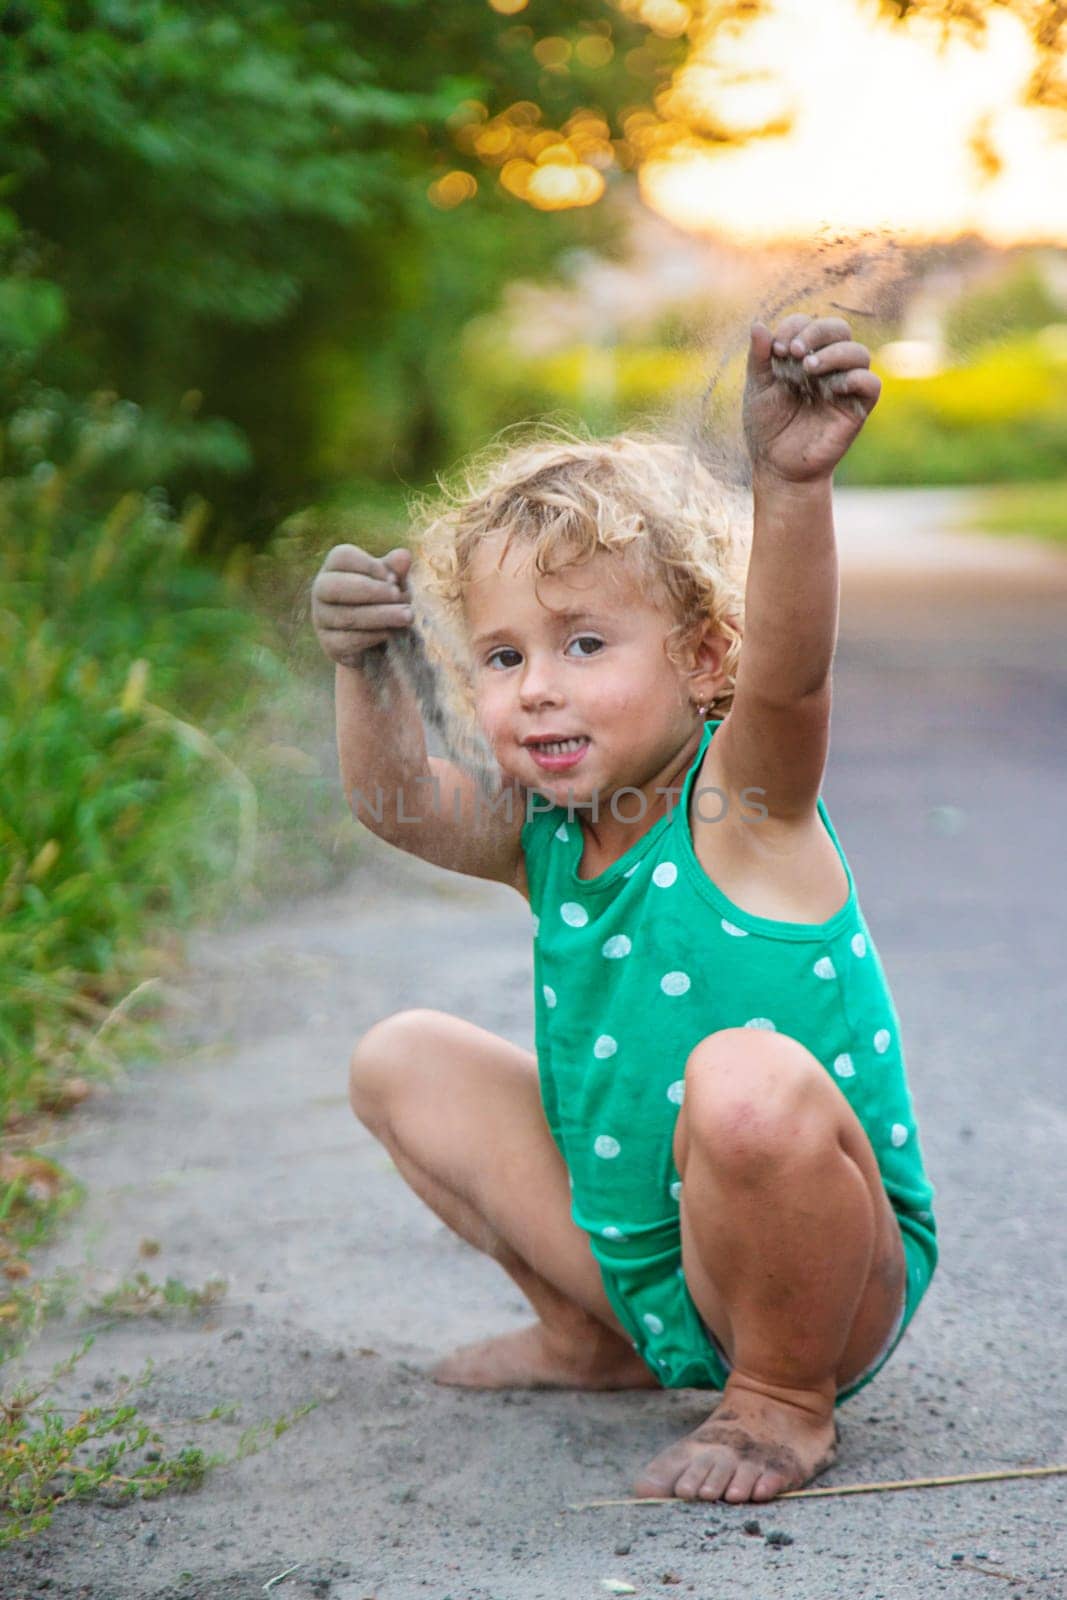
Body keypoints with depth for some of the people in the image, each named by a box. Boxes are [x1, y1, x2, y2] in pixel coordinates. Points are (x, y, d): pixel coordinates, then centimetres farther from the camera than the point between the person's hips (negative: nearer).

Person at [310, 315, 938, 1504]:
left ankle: (787, 1399, -11)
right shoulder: (549, 838, 2)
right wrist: (364, 672, -25)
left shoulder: (740, 799, -18)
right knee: (402, 1062, 10)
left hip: (828, 1282, -7)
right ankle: (592, 1341, 21)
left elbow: (787, 671, -38)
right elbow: (401, 804, -7)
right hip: (638, 1264, 8)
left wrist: (791, 484, -55)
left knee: (743, 1080, -39)